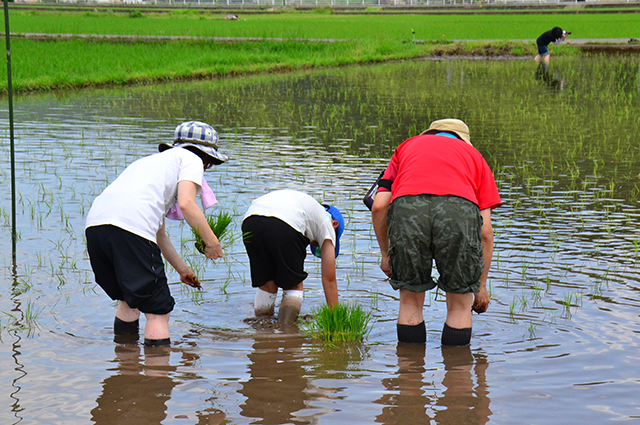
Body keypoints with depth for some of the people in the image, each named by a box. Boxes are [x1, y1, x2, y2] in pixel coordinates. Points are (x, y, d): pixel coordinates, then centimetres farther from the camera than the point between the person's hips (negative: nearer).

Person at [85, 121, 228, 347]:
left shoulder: (152, 160, 39)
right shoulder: (190, 159, 18)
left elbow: (158, 233, 43)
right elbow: (186, 204, -3)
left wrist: (183, 269, 51)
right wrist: (211, 242, 9)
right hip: (131, 228, -8)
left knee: (130, 299, 28)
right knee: (157, 309, 1)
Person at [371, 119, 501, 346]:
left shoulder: (407, 146, 37)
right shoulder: (474, 155, 35)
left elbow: (379, 206, 20)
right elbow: (486, 232, 27)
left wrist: (386, 254, 32)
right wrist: (482, 285, 35)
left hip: (407, 209, 1)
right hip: (460, 210, 0)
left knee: (410, 300, 20)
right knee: (460, 303, 19)